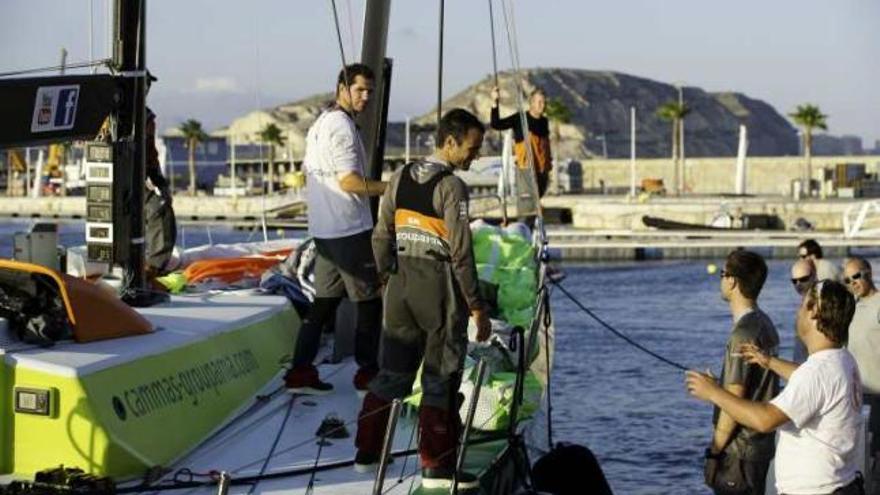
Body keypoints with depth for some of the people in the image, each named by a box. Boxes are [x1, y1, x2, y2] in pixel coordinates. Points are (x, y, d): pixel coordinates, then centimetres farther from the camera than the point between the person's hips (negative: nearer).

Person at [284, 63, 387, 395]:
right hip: (351, 230, -9)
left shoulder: (319, 124, 15)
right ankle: (367, 371, 8)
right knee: (370, 300, 2)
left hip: (323, 230, 9)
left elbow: (308, 174, 21)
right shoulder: (342, 126, -15)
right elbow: (349, 181, -22)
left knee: (325, 300, 11)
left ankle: (300, 371, 9)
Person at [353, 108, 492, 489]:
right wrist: (476, 305, -11)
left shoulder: (401, 178, 7)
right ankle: (436, 466, 6)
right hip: (439, 286, -7)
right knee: (440, 378, 2)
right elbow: (460, 252, -16)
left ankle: (367, 452, 21)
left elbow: (381, 236, 11)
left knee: (392, 372, 15)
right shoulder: (452, 186, -14)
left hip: (401, 283, 7)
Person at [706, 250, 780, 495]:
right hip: (762, 441, 9)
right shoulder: (765, 323, 9)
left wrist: (716, 448, -13)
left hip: (740, 449, -9)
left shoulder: (744, 333, -20)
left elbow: (734, 399, -20)